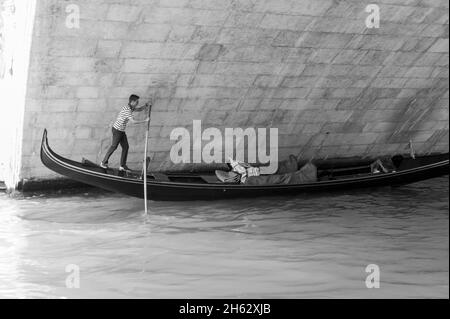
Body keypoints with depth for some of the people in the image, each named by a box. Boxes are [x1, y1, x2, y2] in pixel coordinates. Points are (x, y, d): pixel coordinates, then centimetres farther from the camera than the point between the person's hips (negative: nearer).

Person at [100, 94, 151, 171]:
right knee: (114, 146, 0)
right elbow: (133, 121, -30)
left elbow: (139, 109, 23)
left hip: (122, 131, 9)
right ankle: (104, 162, 12)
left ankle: (123, 166, 8)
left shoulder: (130, 108, 6)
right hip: (117, 130, -9)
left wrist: (146, 105, 5)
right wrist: (145, 121, -24)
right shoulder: (127, 110, -24)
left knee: (125, 147, 5)